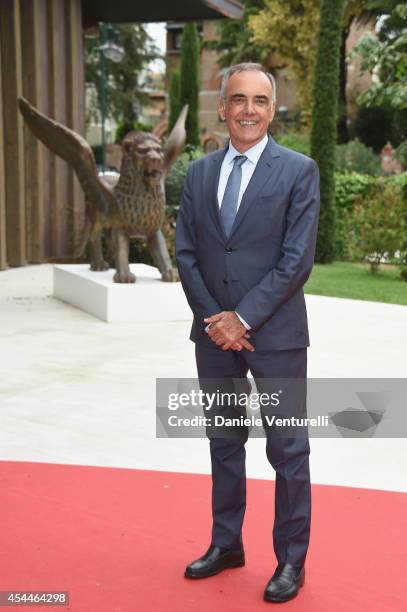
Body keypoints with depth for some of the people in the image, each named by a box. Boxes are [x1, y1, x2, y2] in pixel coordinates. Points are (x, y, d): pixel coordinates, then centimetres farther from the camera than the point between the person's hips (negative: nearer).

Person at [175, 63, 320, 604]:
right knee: (224, 443, 16)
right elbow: (185, 253, 5)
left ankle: (292, 559, 20)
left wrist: (244, 318, -15)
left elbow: (297, 259, -12)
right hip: (214, 334, 5)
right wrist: (213, 319, -7)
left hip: (276, 333, -4)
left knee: (288, 450, 5)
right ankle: (226, 544, 31)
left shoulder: (299, 171, -5)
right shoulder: (199, 173, 8)